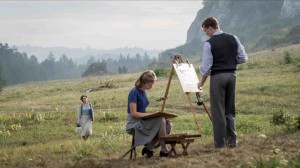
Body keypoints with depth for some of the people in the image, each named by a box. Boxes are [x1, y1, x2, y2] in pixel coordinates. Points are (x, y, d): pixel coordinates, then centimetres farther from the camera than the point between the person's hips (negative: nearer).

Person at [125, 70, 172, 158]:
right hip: (134, 123, -8)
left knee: (168, 125, -8)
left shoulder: (143, 92, 13)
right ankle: (164, 150, -18)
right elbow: (133, 113, -19)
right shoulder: (134, 92, -14)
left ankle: (148, 148, -4)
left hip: (142, 120, 9)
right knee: (161, 120, -25)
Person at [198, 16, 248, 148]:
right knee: (230, 109, 14)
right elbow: (243, 58, 5)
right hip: (232, 74, 5)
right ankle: (232, 140, 14)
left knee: (218, 110, 2)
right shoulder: (233, 39, 4)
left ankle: (220, 142, 4)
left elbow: (206, 67, -9)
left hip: (217, 76, -5)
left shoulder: (209, 43, -10)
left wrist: (202, 82, 5)